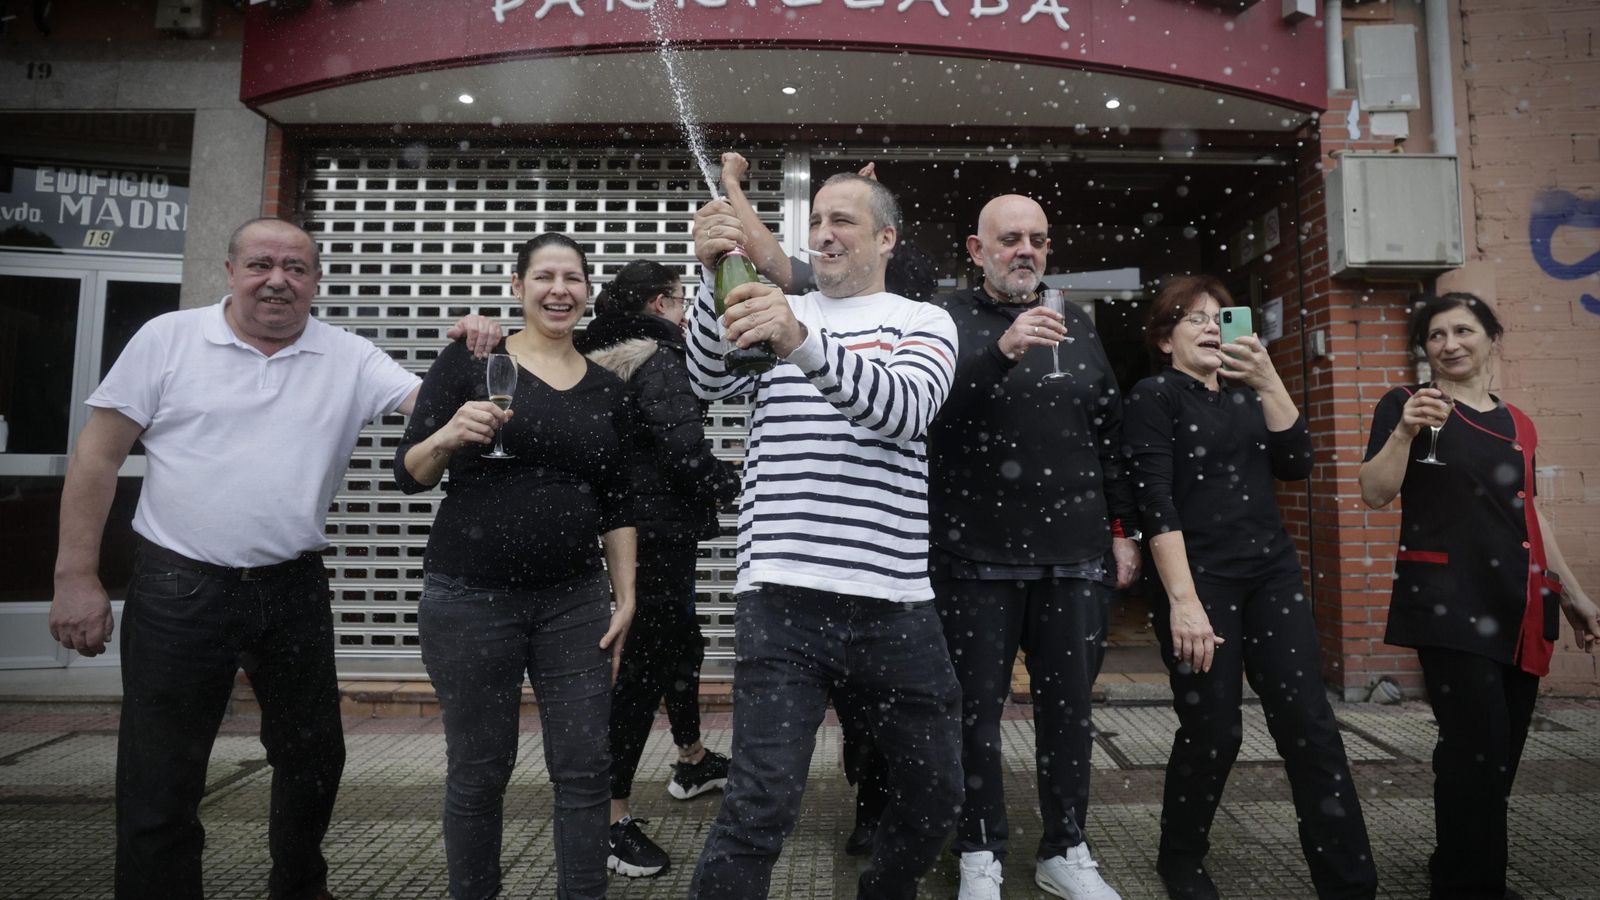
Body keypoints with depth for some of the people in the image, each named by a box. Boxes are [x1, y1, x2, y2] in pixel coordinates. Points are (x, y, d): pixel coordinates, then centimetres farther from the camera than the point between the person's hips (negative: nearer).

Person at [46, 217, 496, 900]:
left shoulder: (349, 359, 2)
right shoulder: (167, 338, -2)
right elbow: (99, 455, -2)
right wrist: (76, 576, -5)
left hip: (294, 589, 3)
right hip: (178, 588, -2)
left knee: (313, 756, 18)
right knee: (159, 783, 5)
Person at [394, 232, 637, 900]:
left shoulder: (608, 390, 8)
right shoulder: (470, 360, -1)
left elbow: (617, 508, 11)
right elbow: (409, 474, -1)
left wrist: (626, 598, 6)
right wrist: (449, 436, -21)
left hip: (574, 603, 3)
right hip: (470, 599, -2)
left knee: (585, 768, 4)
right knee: (478, 771, 7)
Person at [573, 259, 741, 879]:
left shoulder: (603, 361, 13)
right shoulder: (658, 362, -15)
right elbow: (685, 450, -23)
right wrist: (735, 485, -6)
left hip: (628, 527, 10)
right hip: (660, 532, -10)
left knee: (682, 642, 23)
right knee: (646, 664, -5)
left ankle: (692, 763, 42)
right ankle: (612, 818, 3)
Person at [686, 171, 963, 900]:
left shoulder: (924, 321, 6)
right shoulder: (777, 311, 12)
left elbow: (904, 409, -16)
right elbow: (711, 381, -8)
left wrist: (802, 342, -33)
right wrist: (715, 277, -24)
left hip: (896, 603, 2)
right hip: (782, 598, -1)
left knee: (935, 791, 16)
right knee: (762, 803, -10)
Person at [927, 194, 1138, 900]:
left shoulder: (1077, 324, 13)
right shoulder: (948, 319, 1)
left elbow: (1110, 435, 14)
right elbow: (932, 408, -16)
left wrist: (1124, 529, 11)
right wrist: (1002, 352, -29)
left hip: (1076, 556, 4)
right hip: (978, 556, -3)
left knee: (1069, 706, 12)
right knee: (978, 709, 7)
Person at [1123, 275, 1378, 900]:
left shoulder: (1247, 394, 16)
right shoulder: (1155, 397, -1)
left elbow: (1295, 465, 2)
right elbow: (1157, 504, -11)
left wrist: (1269, 381, -9)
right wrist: (1183, 601, -19)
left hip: (1273, 572, 5)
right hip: (1198, 578, -5)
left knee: (1310, 725, 0)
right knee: (1213, 730, -2)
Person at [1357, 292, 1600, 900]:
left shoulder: (1517, 425, 14)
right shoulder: (1408, 405, -2)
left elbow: (1529, 516, 20)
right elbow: (1375, 496, -12)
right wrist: (1405, 430, -25)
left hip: (1519, 601, 6)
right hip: (1447, 600, -6)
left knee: (1504, 747, 10)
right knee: (1479, 745, -11)